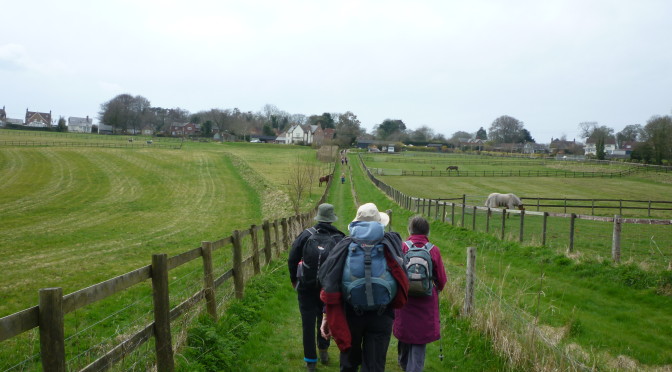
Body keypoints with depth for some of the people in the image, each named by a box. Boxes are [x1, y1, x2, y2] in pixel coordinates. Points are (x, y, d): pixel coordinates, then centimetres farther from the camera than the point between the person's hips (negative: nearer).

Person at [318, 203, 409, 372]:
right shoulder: (391, 242, -4)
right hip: (382, 316, -1)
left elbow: (330, 283, -8)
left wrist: (327, 315, -5)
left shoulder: (345, 246, -5)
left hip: (350, 314, 1)